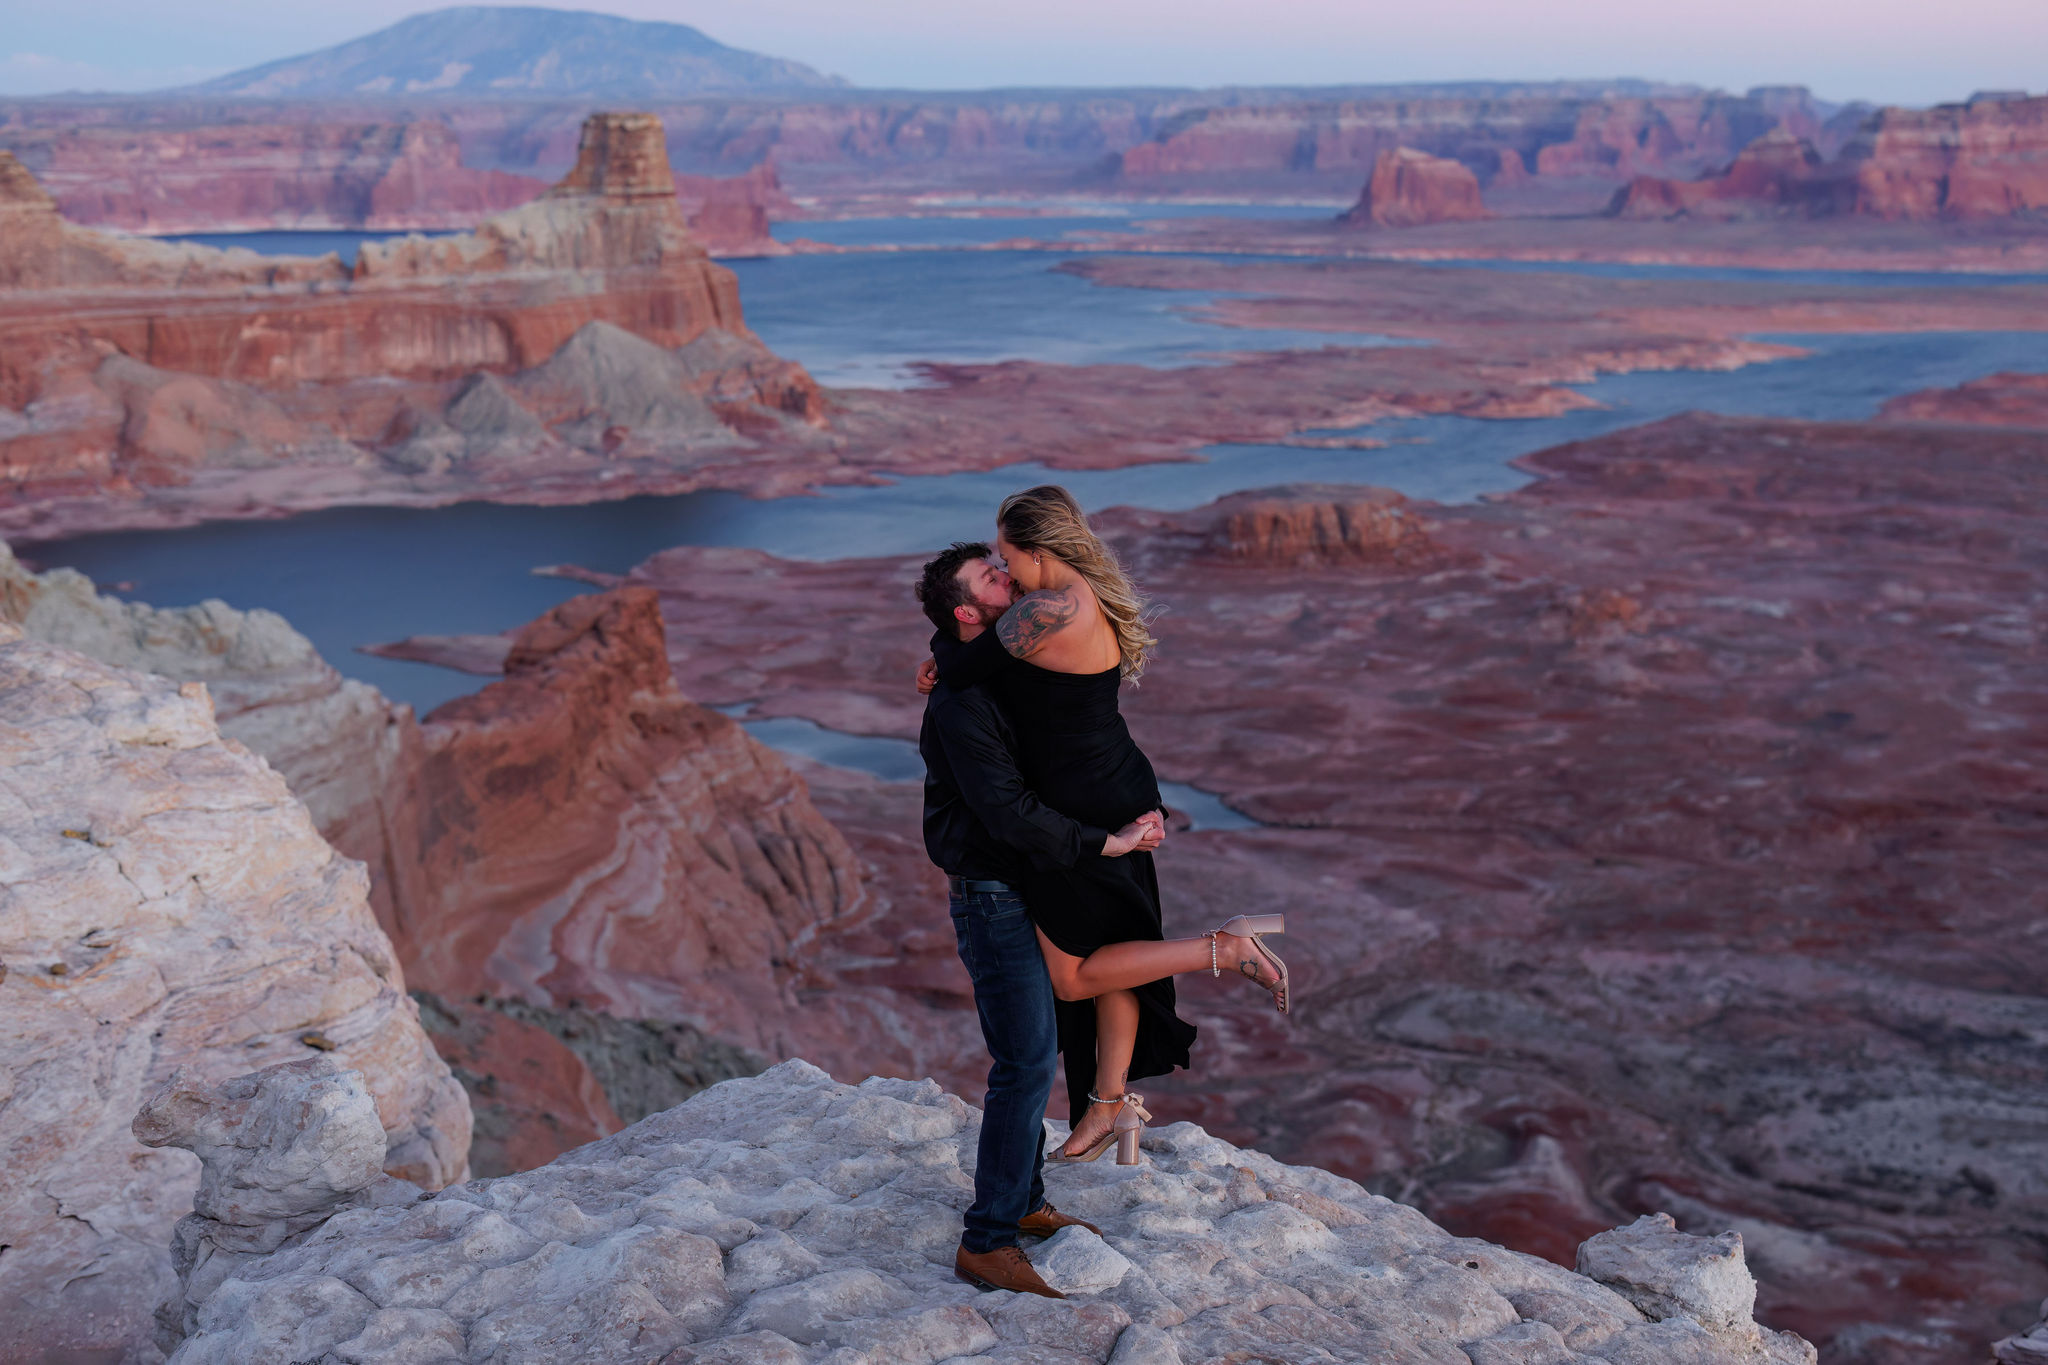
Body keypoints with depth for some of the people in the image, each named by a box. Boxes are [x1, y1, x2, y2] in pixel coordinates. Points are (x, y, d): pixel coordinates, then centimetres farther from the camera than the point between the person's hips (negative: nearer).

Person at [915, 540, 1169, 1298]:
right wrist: (1105, 843, -23)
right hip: (993, 900, -10)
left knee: (1030, 1055, 17)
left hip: (1024, 892, 10)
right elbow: (1008, 812, -27)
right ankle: (986, 1243, 1)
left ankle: (1023, 1204, 31)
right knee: (1025, 1064, -8)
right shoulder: (961, 702, -21)